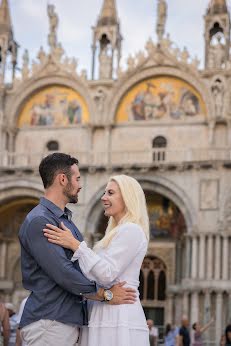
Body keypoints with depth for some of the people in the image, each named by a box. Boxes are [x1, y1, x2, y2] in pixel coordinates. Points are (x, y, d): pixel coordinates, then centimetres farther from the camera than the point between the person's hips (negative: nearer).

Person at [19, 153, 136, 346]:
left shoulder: (66, 220, 18)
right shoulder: (39, 221, -14)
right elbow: (63, 273, -20)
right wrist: (106, 294, -12)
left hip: (69, 321, 9)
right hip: (49, 322, -9)